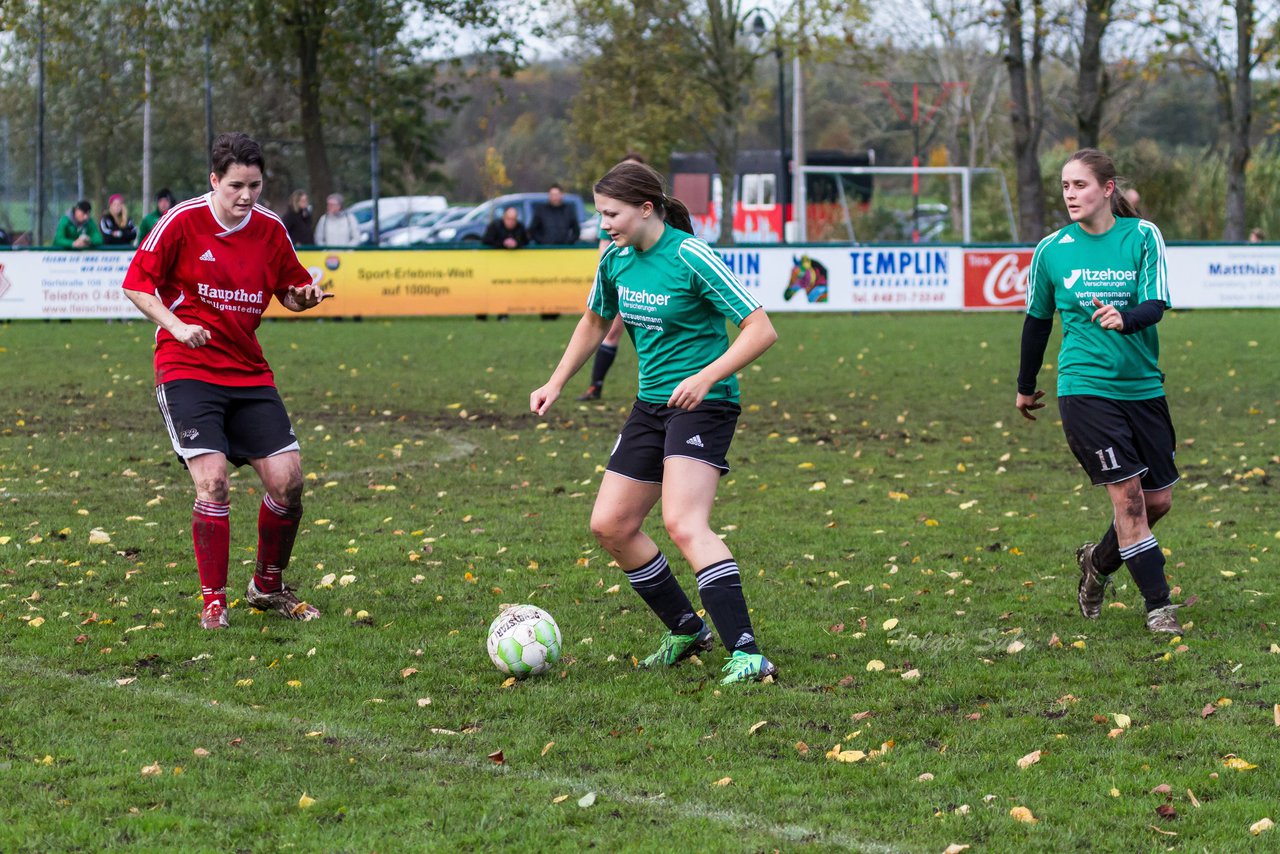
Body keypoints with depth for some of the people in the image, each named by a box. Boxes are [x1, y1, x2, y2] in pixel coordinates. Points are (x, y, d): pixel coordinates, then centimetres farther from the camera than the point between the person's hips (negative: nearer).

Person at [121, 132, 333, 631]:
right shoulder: (183, 221, -8)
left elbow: (290, 291, 16)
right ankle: (213, 602, -5)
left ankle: (267, 587, 19)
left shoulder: (270, 229, 3)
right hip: (187, 369, -4)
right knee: (212, 479, -19)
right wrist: (175, 324, -18)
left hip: (249, 372, 4)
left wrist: (305, 296, -8)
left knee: (287, 478, -4)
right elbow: (136, 284, -3)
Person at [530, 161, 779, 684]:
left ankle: (746, 654, -29)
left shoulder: (691, 258, -18)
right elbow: (595, 322, 26)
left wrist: (707, 377, -29)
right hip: (652, 404, 9)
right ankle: (686, 630, 25)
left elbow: (761, 330, -19)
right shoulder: (615, 260, 5)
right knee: (610, 525, 8)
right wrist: (557, 383, 20)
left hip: (702, 405, -9)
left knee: (683, 524, -25)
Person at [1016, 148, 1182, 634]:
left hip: (1143, 388, 2)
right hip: (1084, 389, -2)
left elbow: (1156, 304, -12)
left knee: (1158, 501, 7)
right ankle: (1158, 605, -4)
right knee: (1128, 494, -11)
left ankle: (1099, 562, 34)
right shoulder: (1051, 250, 0)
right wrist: (1026, 387, 21)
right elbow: (1037, 320, 13)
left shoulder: (1143, 236, -2)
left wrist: (1123, 319, -33)